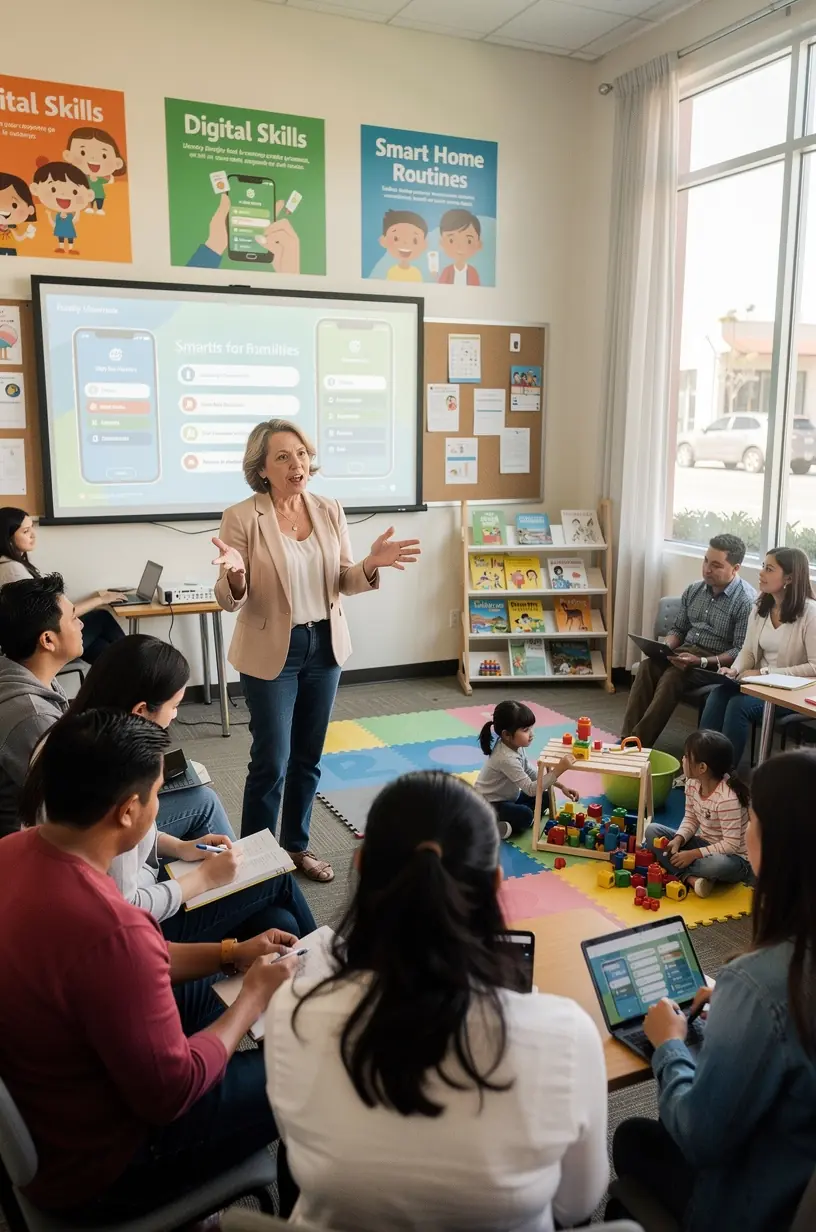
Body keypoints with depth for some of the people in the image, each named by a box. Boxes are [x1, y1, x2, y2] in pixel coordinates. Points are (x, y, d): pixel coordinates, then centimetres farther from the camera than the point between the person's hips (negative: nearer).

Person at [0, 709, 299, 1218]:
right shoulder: (108, 927, -39)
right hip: (95, 1167, -8)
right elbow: (170, 1094, -25)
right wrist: (254, 997, -11)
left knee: (200, 986, 20)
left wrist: (230, 954, 4)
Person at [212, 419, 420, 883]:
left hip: (325, 646, 5)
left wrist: (371, 565, -18)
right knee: (272, 760, 1)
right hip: (272, 652, -4)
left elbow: (343, 583, 3)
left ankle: (297, 845, 33)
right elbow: (231, 601, -12)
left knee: (309, 757, 15)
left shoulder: (330, 511, 0)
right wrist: (234, 575, -35)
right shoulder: (242, 518, -13)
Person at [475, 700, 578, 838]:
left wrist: (561, 786, -5)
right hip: (490, 806, -10)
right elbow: (531, 789, -34)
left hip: (508, 797, 10)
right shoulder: (507, 758, -33)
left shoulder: (515, 746, -7)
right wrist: (559, 770, -41)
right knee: (525, 816, -29)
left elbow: (530, 772, 3)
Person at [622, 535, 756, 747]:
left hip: (717, 663, -6)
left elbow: (741, 652, -16)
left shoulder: (746, 600, -12)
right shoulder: (693, 590, 10)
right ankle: (627, 738, -29)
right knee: (647, 666, -24)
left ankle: (639, 743, -32)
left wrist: (702, 661, -27)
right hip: (686, 651, 6)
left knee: (673, 676, -33)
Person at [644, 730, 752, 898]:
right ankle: (691, 877, -22)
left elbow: (731, 844, -27)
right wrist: (678, 840, -15)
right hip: (703, 844, 8)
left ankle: (676, 871, -12)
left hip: (732, 857, -7)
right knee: (652, 830, -6)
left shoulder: (727, 798, -30)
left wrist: (694, 854, -26)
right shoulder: (693, 783, -7)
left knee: (719, 864, -43)